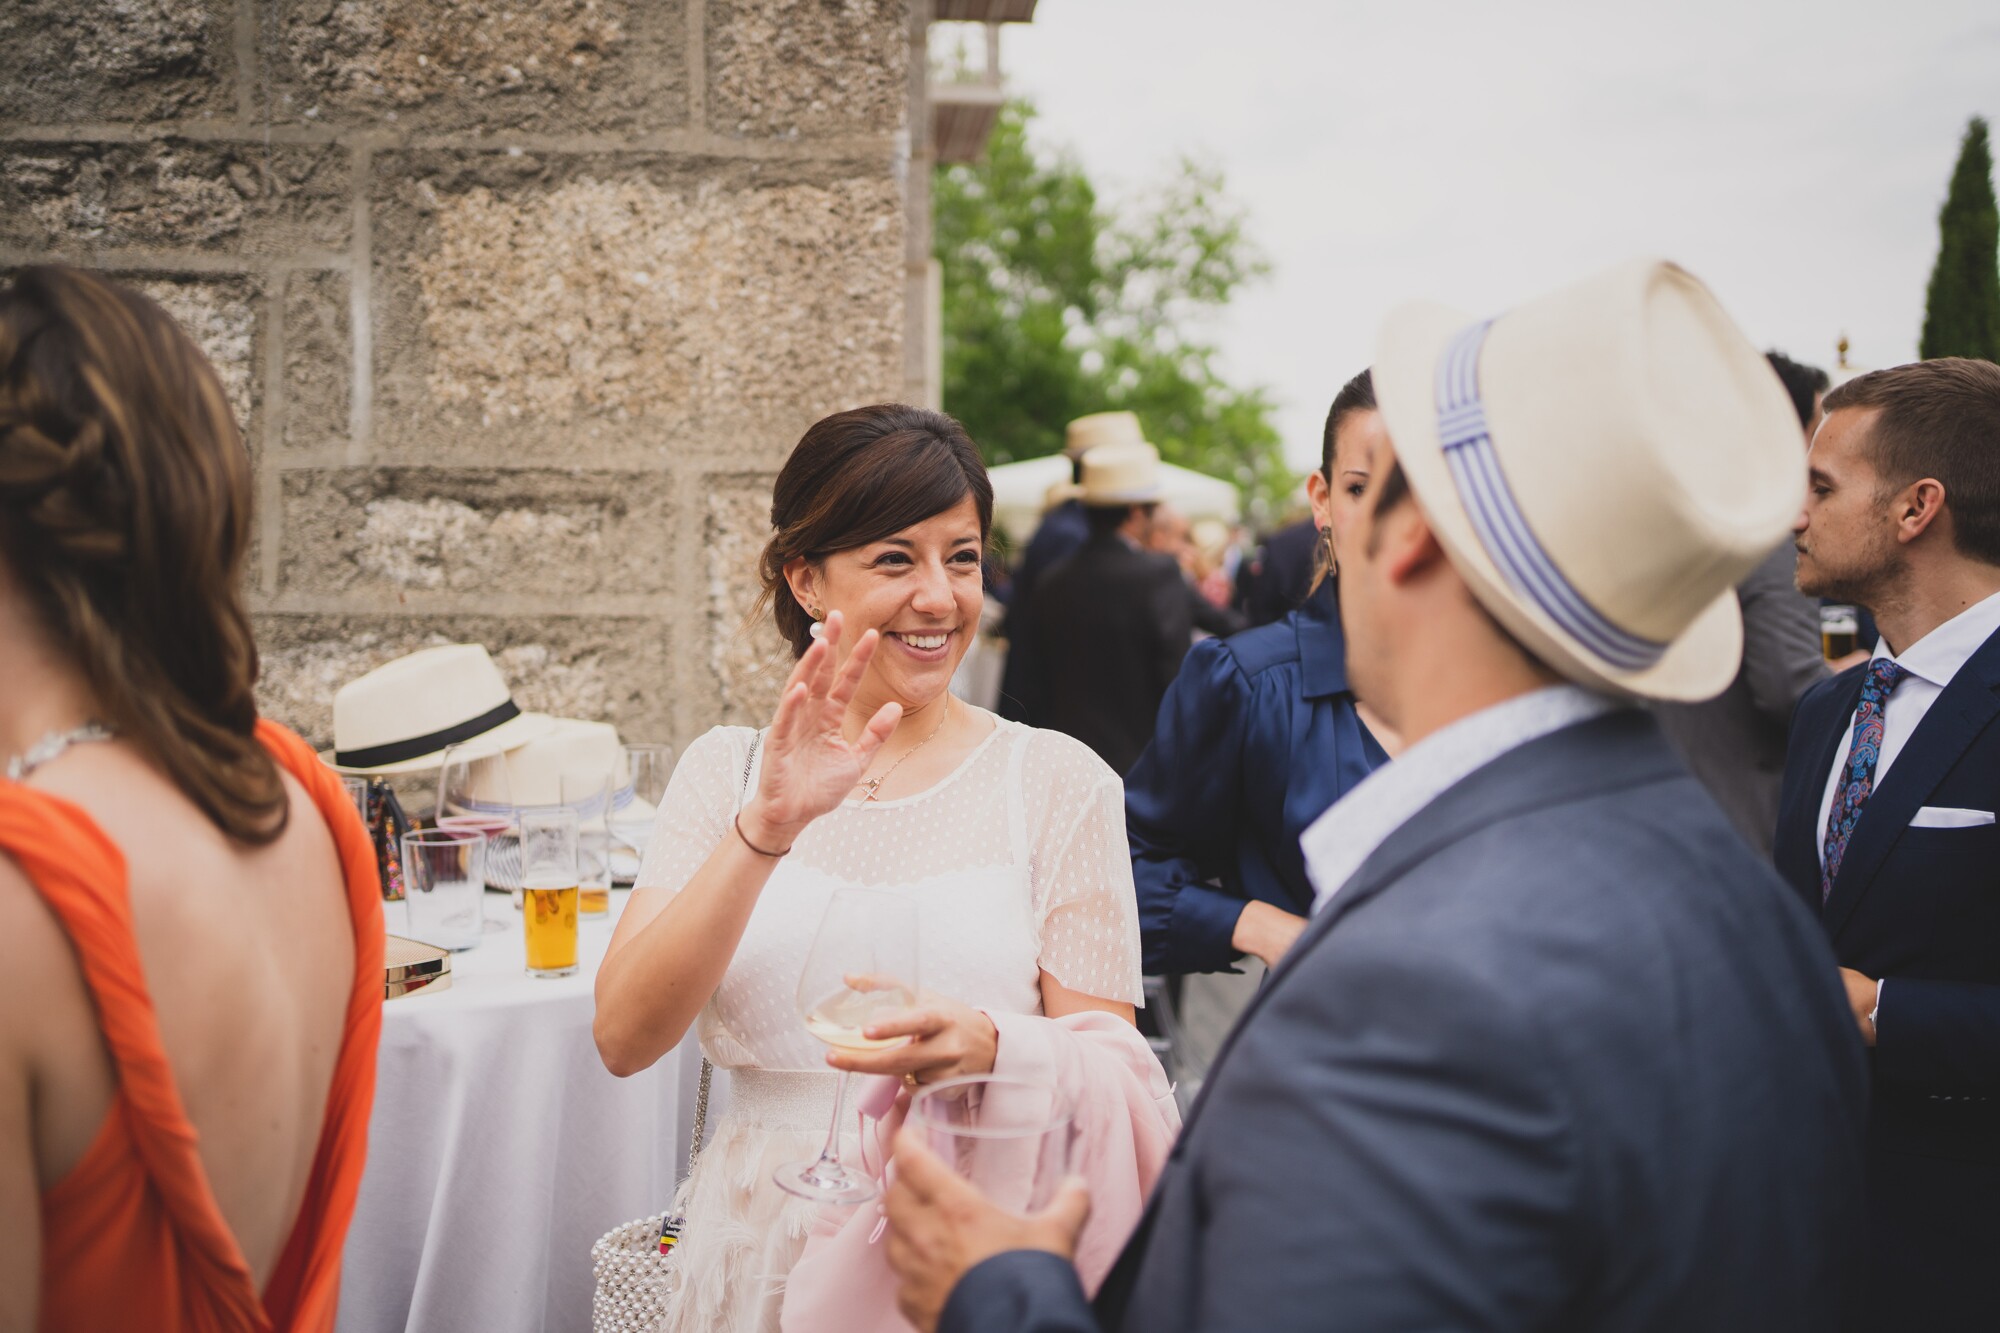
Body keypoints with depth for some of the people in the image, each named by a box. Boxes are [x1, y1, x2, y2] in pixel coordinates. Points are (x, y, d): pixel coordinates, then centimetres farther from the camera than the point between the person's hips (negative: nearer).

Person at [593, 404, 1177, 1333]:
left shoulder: (1057, 783, -4)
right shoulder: (725, 772, 1)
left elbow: (1117, 1068, -5)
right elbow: (625, 1038, -10)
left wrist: (988, 1048, -25)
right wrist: (767, 828, -22)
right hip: (766, 1251, 1)